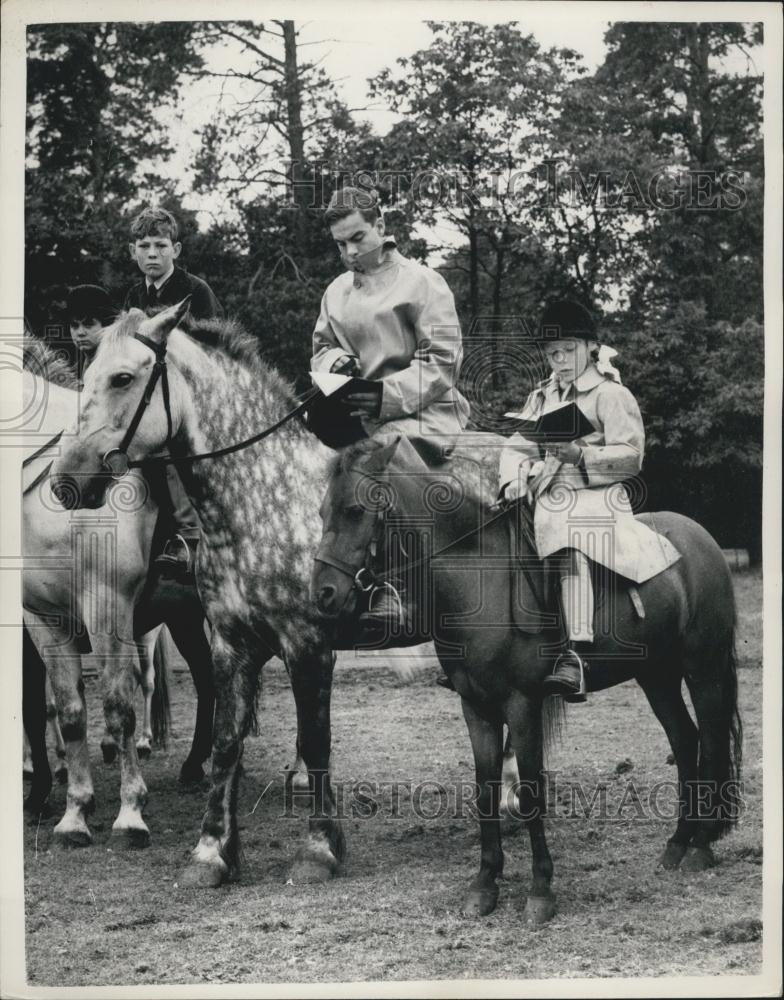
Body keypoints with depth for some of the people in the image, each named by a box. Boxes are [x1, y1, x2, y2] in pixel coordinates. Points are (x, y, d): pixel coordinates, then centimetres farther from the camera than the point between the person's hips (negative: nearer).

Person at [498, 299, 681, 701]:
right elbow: (517, 446, 17)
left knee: (571, 551, -34)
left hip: (596, 496, -7)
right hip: (547, 497, 7)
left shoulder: (611, 395, 3)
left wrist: (580, 454, -21)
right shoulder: (541, 397, 23)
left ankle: (576, 656, -47)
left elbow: (631, 457, -6)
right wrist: (514, 480, -5)